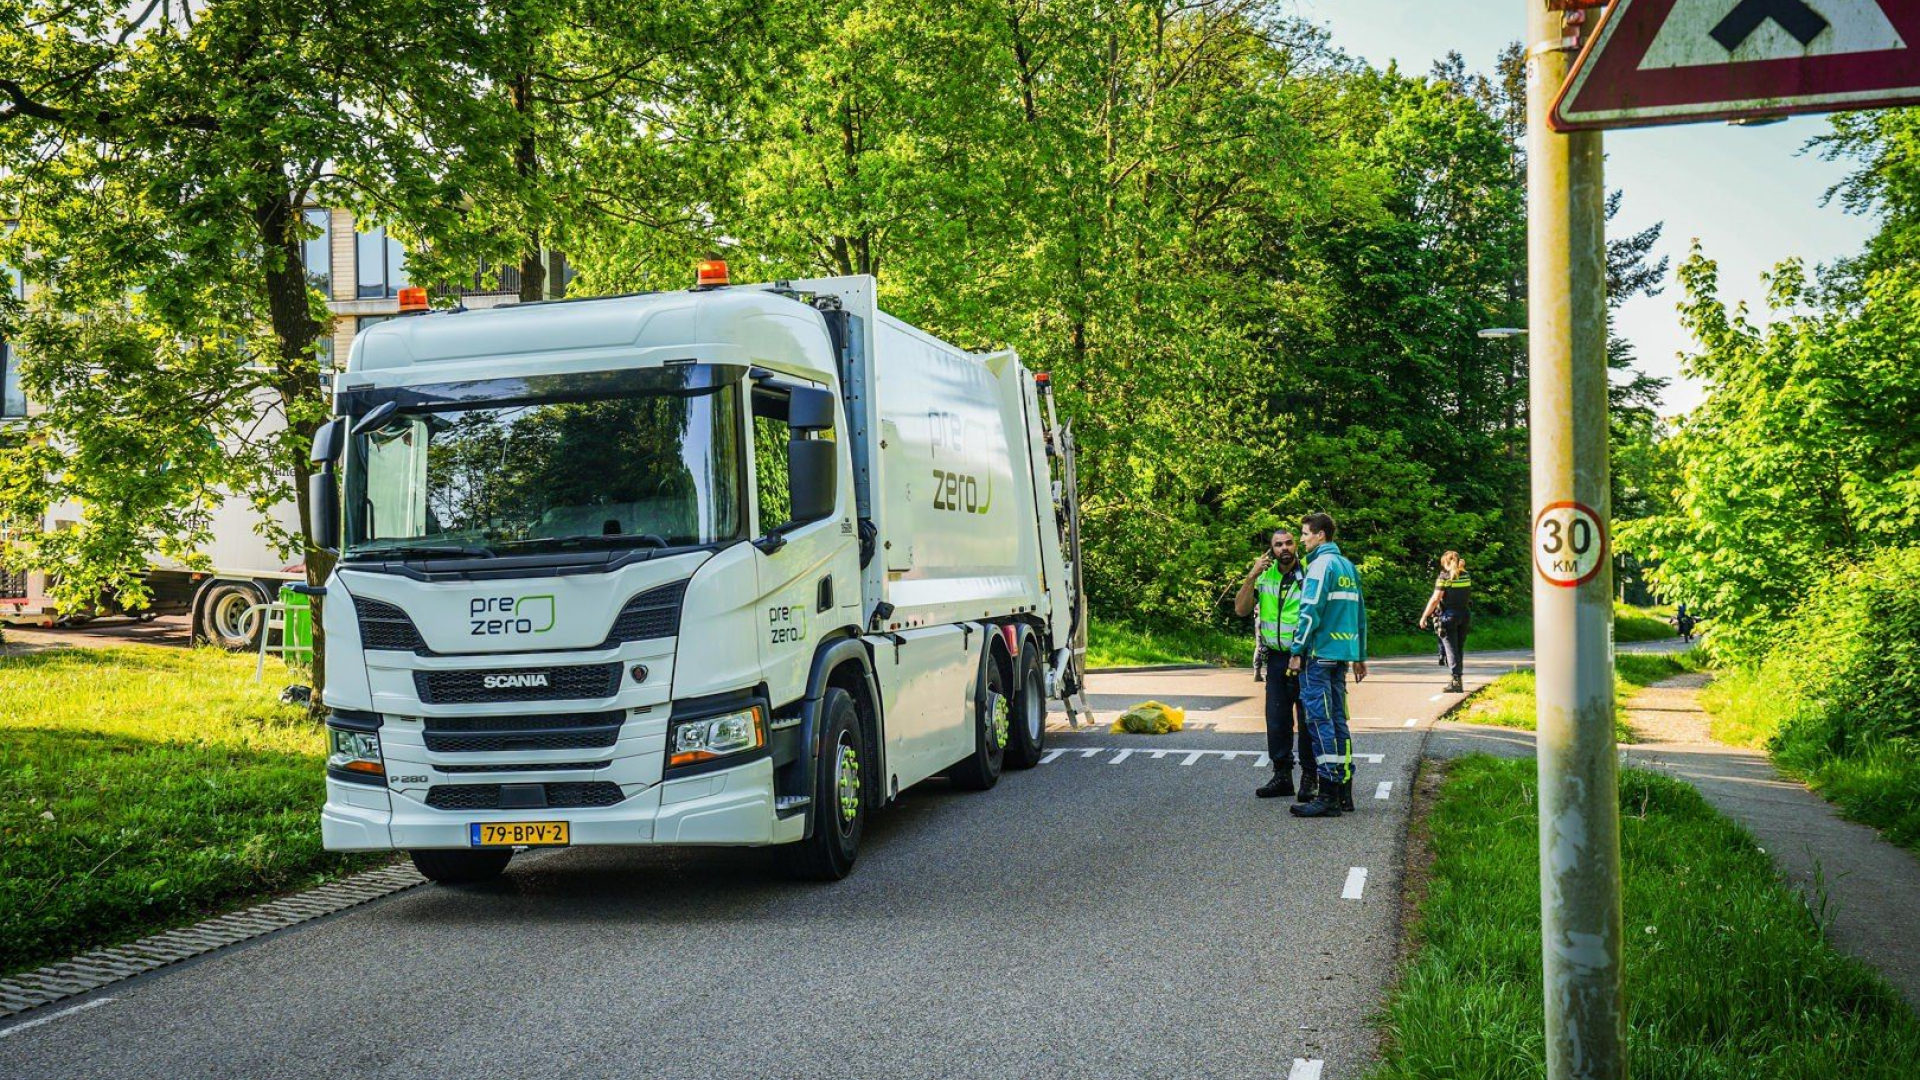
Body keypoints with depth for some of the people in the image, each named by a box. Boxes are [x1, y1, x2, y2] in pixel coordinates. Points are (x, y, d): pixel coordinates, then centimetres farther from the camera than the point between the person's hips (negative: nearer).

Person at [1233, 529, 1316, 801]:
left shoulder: (1309, 574, -9)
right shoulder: (1264, 576, 5)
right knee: (1277, 719, 8)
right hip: (1276, 658, 5)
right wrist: (1252, 576, -11)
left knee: (1307, 719, 0)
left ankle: (1309, 778, 9)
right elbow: (1241, 610, -1)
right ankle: (1281, 776, 18)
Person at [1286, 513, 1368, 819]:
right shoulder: (1348, 566, 16)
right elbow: (1360, 613, 20)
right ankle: (1344, 791, 14)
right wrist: (1360, 656, 23)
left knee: (1320, 721, -8)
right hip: (1342, 654, 9)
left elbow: (1310, 612, -16)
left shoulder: (1321, 564, -10)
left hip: (1318, 655, -9)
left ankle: (1329, 796, -9)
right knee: (1338, 720, 11)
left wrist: (1296, 651, -11)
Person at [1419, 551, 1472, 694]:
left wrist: (1424, 616, -9)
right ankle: (1457, 678, 20)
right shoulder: (1466, 576, 6)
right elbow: (1469, 596, 13)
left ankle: (1455, 680, -10)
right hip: (1465, 614, 5)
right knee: (1460, 648, 14)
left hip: (1448, 615, -5)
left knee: (1451, 648, -2)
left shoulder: (1444, 577, -11)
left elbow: (1435, 599, -13)